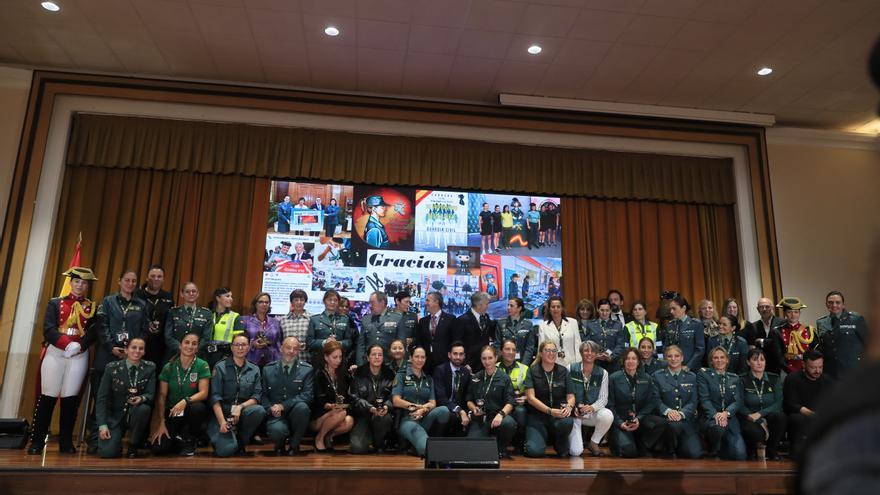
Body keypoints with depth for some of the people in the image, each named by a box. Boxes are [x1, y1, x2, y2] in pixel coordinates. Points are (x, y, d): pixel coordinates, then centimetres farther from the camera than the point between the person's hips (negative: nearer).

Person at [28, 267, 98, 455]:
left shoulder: (92, 308, 10)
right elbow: (48, 329, -5)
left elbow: (92, 333, 1)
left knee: (70, 398, 2)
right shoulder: (55, 303, 6)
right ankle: (37, 442, 10)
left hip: (79, 356, 1)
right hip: (55, 353, -1)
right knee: (47, 397, 0)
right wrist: (67, 343, -17)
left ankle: (66, 443, 9)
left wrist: (79, 345, -16)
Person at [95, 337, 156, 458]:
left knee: (144, 408, -34)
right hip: (115, 416, -1)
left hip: (137, 414, 1)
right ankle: (115, 439, 18)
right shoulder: (112, 368, -7)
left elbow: (150, 394, -7)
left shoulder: (150, 368, -3)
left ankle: (133, 447, -9)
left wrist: (141, 398, -32)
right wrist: (103, 425, -15)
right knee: (108, 453, -21)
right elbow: (102, 398, -6)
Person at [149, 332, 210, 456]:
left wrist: (186, 401, -33)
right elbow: (162, 396, 0)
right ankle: (180, 440, 15)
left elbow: (203, 393, -14)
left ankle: (189, 440, -7)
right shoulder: (168, 367, -1)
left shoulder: (202, 365, -7)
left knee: (198, 408, -37)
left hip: (191, 412, -1)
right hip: (172, 413, 1)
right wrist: (162, 422, -8)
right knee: (156, 448, -20)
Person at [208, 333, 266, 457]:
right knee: (226, 450, -25)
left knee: (259, 410, -31)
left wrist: (241, 406, -18)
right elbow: (215, 397, -7)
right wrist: (222, 421, -19)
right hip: (222, 413, -2)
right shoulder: (220, 367, 0)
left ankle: (240, 442, -6)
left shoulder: (254, 370, 8)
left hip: (243, 412, 3)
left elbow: (257, 396, 1)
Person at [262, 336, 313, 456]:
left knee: (302, 406, -34)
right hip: (276, 414, 0)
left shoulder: (307, 369, 0)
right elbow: (263, 394, 8)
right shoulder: (268, 369, 7)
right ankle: (280, 446, 7)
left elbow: (307, 395, -9)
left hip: (295, 413, 0)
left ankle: (294, 445, -7)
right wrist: (271, 408, -14)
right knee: (277, 430, -34)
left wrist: (283, 406, -19)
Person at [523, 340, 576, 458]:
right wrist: (550, 411, -21)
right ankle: (545, 437, 14)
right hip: (537, 415, -2)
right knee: (534, 451, -23)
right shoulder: (532, 371, 0)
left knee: (567, 422, -34)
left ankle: (560, 445, 1)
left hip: (559, 414, 2)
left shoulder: (563, 371, 7)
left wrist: (569, 406, -19)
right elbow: (530, 398, -8)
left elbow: (571, 396, 5)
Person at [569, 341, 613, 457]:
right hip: (574, 413, -2)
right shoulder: (571, 369, -4)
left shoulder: (602, 373, 1)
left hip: (592, 413, 2)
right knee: (576, 452, -19)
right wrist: (573, 408, -19)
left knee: (608, 415, -33)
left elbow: (603, 398, -3)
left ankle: (593, 443, -5)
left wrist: (592, 407, -23)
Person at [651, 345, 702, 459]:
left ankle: (677, 447, 18)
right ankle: (669, 450, -7)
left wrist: (681, 413, -15)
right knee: (674, 425, -37)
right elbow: (656, 399, -1)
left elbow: (693, 401, 4)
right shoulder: (657, 376, 7)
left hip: (687, 419, 2)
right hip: (666, 419, -2)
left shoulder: (691, 377, 13)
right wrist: (668, 411, -21)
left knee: (694, 453, -17)